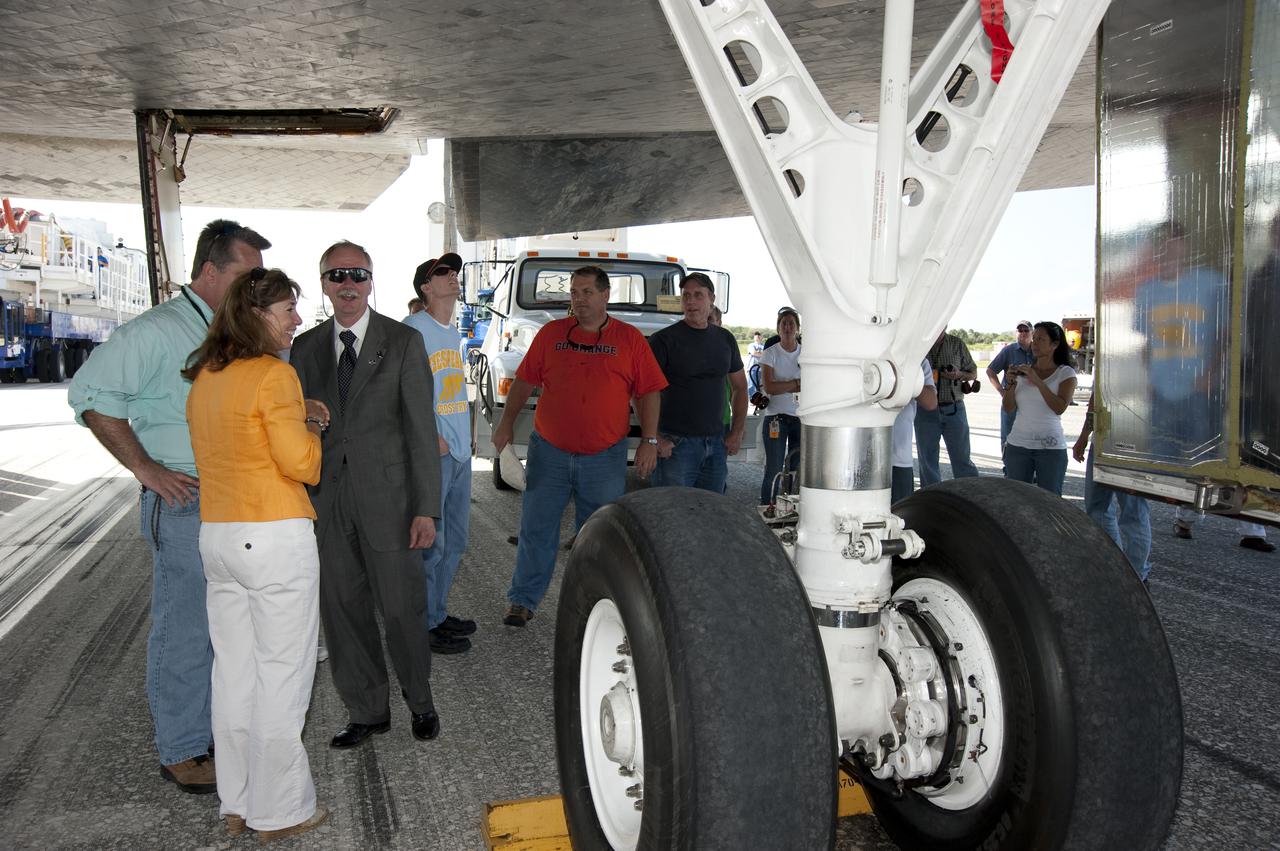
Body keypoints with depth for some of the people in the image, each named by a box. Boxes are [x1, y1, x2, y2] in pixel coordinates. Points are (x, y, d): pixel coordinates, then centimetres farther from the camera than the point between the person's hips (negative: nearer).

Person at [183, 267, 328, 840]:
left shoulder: (203, 376, 11)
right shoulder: (274, 374, -14)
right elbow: (301, 463, -16)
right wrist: (308, 428, 4)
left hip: (216, 536, 8)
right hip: (275, 538, -8)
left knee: (232, 672, 15)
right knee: (281, 676, 3)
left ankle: (237, 804, 28)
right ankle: (280, 812, 15)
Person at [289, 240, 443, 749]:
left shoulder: (403, 342, -2)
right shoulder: (306, 348, 9)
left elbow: (421, 428, -6)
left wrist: (427, 508, -11)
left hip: (386, 499, -3)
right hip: (326, 503, 4)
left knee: (401, 608, 4)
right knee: (342, 611, 11)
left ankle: (419, 700, 28)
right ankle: (367, 711, 28)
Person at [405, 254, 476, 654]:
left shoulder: (454, 334, 17)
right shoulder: (413, 330, -10)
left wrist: (464, 437, 13)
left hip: (459, 451, 9)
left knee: (454, 541, 16)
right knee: (431, 542, -2)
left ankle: (439, 612, 29)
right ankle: (426, 624, 10)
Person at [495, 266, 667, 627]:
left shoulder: (630, 338, 1)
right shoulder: (551, 333, 5)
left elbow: (647, 393, 1)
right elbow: (524, 381, 10)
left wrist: (649, 441, -5)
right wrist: (507, 423, 6)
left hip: (605, 457, -1)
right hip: (549, 451, 1)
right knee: (536, 527, 5)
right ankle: (523, 601, 18)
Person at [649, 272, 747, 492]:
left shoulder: (725, 339, 11)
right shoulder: (664, 339, -6)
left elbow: (740, 387, 21)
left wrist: (737, 433, 12)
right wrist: (654, 438, -15)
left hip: (716, 443, 5)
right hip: (676, 443, -5)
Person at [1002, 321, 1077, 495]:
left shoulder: (1065, 373, 0)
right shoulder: (1023, 371, 9)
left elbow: (1060, 408, -14)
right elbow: (1008, 408, 5)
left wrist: (1037, 380, -19)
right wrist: (1011, 383, -11)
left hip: (1051, 447, -3)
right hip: (1018, 444, 3)